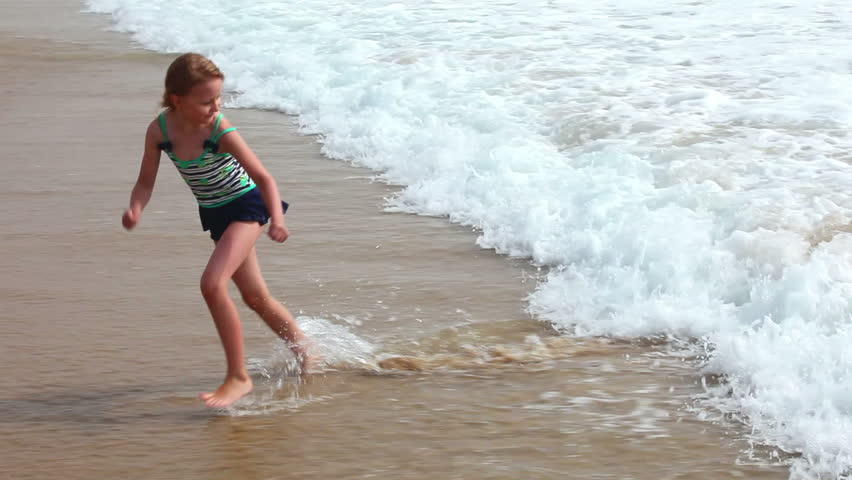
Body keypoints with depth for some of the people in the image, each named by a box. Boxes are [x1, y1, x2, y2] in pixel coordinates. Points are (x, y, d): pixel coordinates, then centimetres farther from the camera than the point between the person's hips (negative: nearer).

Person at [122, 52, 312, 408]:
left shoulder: (221, 132, -26)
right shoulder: (159, 131, -15)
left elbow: (263, 178, -20)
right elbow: (146, 182, -6)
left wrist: (276, 219, -35)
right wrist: (135, 209, -27)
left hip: (246, 206, -6)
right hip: (215, 215, 6)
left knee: (212, 283, -23)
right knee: (255, 296, 17)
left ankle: (238, 377, -12)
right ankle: (304, 353, 41)